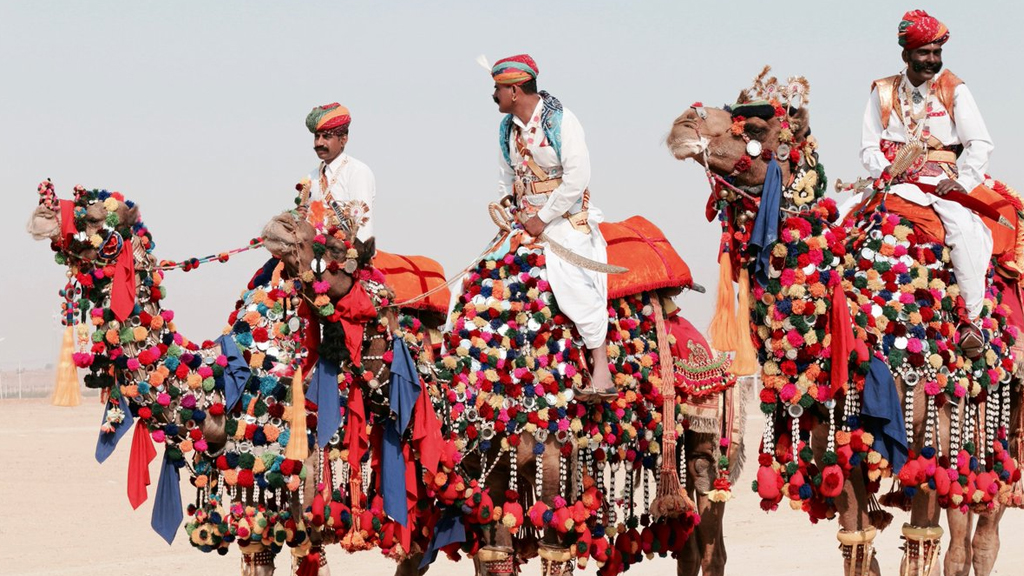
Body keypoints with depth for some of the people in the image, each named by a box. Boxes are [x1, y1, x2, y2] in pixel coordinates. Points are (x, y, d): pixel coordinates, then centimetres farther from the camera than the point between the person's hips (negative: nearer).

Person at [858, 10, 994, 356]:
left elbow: (980, 143, 2)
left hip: (942, 181, -2)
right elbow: (869, 146, 8)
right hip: (895, 181, 2)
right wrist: (885, 172, -11)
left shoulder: (953, 90, 5)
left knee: (963, 227, -31)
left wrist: (963, 182, -11)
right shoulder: (883, 93, 9)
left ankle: (971, 319, -22)